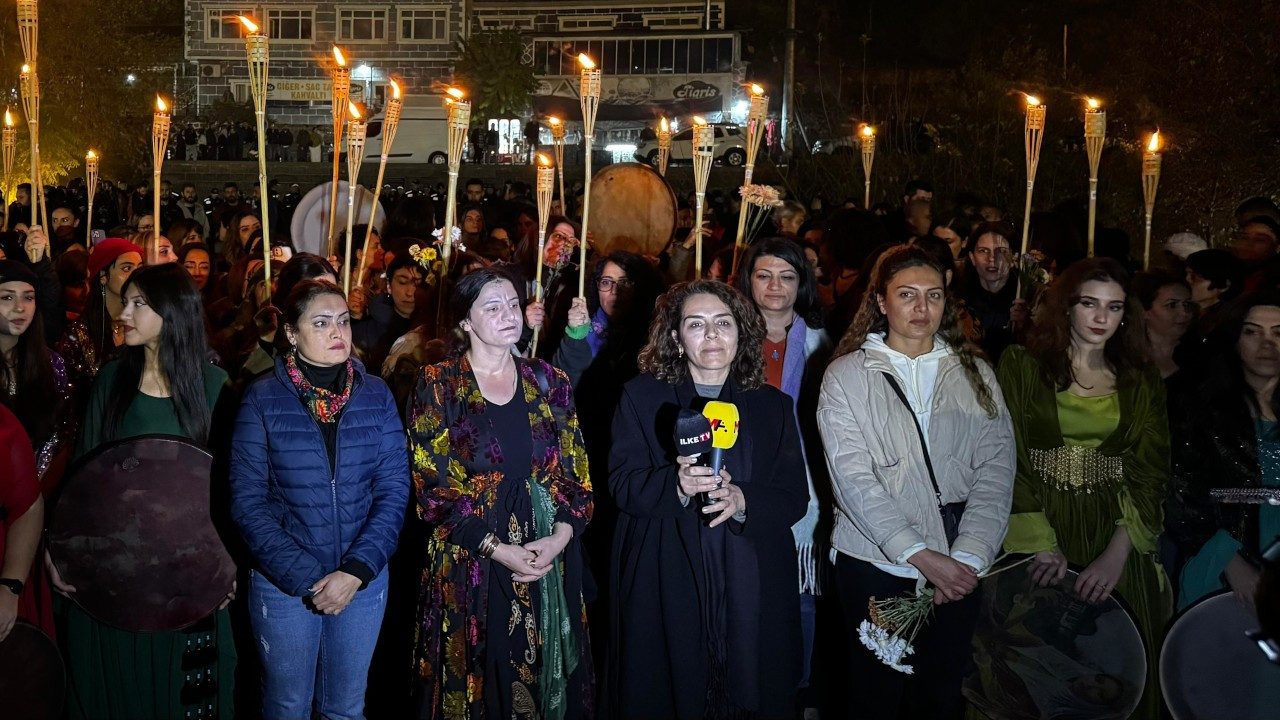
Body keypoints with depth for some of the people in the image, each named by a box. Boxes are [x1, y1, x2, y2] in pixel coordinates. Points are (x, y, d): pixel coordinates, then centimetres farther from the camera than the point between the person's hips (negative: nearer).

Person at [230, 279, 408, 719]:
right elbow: (247, 502, -9)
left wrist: (357, 570, -16)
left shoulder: (376, 395, -1)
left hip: (364, 579, 2)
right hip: (283, 581, -2)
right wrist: (305, 578, -16)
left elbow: (394, 491, -4)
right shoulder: (263, 399, -7)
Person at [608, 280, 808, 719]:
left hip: (752, 593, 2)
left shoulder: (773, 406, 9)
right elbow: (621, 484, -4)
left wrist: (743, 501, -18)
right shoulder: (642, 396, 4)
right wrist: (676, 484, -23)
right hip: (664, 590, -1)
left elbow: (795, 497, 2)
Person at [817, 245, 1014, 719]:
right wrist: (922, 556, -15)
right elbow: (853, 479, -10)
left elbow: (996, 470, -1)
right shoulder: (847, 376, -2)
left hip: (959, 569, 2)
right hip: (875, 566, -2)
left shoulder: (975, 373, 7)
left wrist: (968, 557, -12)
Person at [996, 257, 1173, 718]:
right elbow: (1007, 458, -6)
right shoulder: (1021, 365, 1)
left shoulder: (1143, 382, 8)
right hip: (1035, 531, -2)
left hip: (1114, 544, 2)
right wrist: (1041, 542, -16)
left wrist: (1117, 554, -15)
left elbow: (1149, 474, -1)